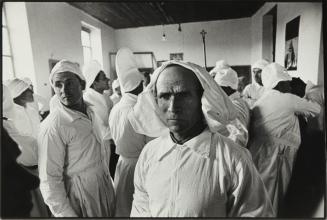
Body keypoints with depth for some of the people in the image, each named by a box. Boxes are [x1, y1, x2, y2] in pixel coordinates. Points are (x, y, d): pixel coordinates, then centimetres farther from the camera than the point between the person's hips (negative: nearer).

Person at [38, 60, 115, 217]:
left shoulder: (91, 111, -2)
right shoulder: (53, 127, -23)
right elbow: (50, 181, -20)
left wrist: (107, 178, 10)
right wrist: (67, 214, -17)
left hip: (105, 185, 7)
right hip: (80, 194, -6)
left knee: (110, 214, 24)